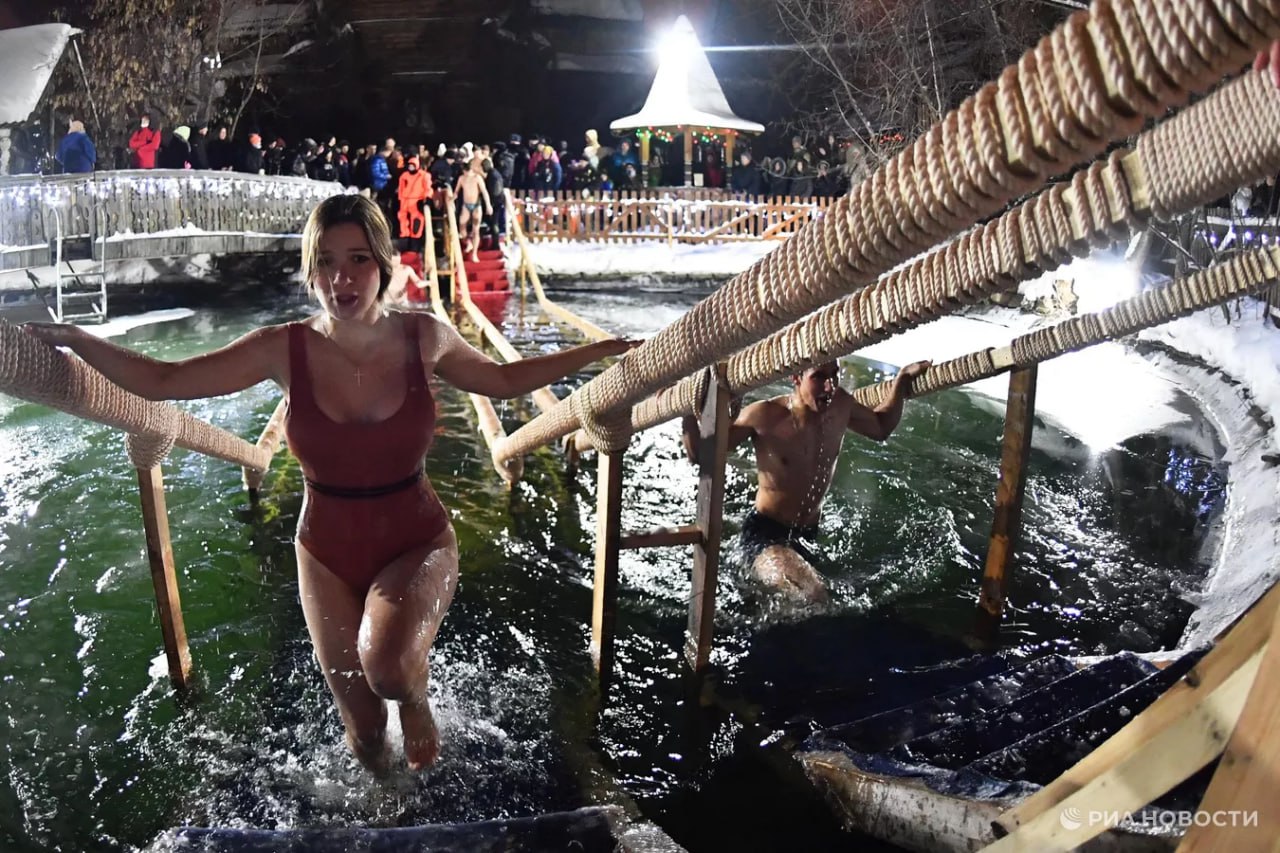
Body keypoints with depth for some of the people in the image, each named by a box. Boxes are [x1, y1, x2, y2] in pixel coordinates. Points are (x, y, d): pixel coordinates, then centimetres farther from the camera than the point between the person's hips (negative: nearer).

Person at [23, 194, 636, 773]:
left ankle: (415, 696, 6)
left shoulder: (423, 337, -11)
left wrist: (594, 352, 5)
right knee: (365, 737, 13)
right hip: (328, 555, 2)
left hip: (417, 542, -1)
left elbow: (505, 380, 6)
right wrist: (73, 338, -11)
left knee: (386, 666, -34)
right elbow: (159, 381, -2)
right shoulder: (284, 350, -12)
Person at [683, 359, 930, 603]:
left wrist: (903, 378, 13)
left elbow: (881, 428, 19)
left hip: (808, 537, 7)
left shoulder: (840, 405, -5)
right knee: (814, 596, -33)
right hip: (763, 533, -7)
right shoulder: (764, 416, -20)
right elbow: (699, 454, -12)